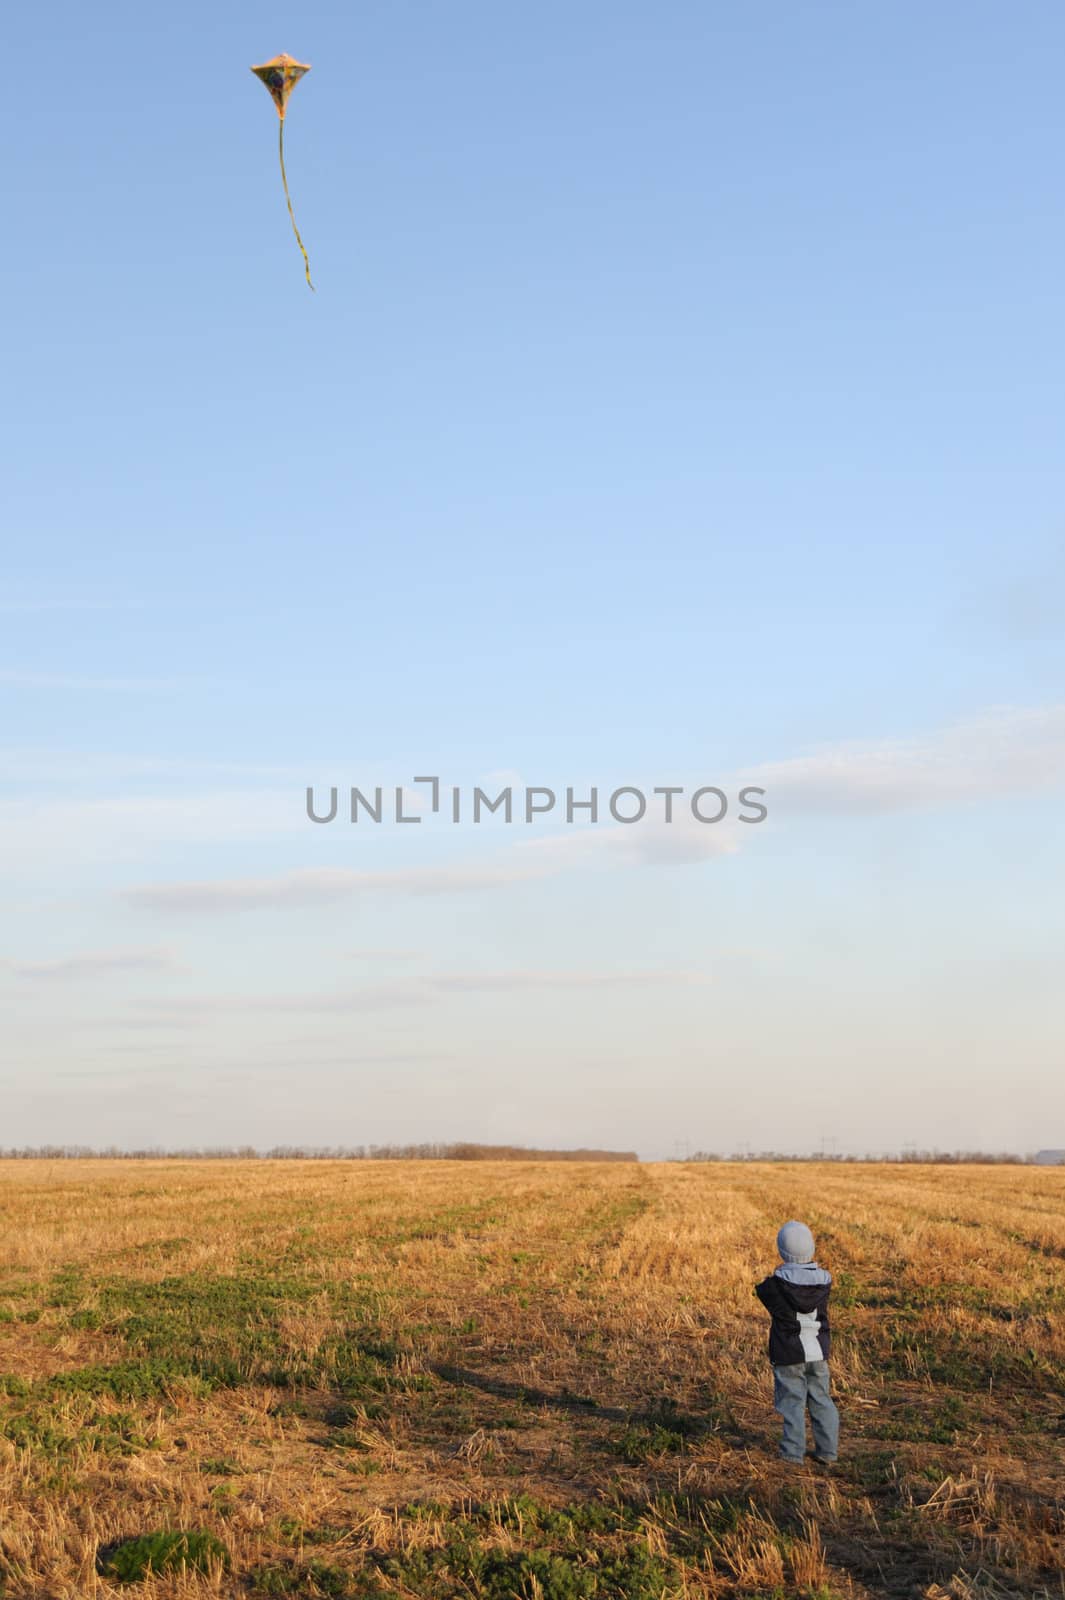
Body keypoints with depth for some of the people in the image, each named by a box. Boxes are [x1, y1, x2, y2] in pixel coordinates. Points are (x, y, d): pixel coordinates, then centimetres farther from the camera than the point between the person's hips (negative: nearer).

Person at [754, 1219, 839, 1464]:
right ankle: (827, 1450, 17)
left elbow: (762, 1290, 2)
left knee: (793, 1402, 4)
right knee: (821, 1400, 13)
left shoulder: (778, 1282, -17)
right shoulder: (823, 1280, -6)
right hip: (818, 1352, 4)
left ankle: (793, 1451, 7)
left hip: (789, 1354, -4)